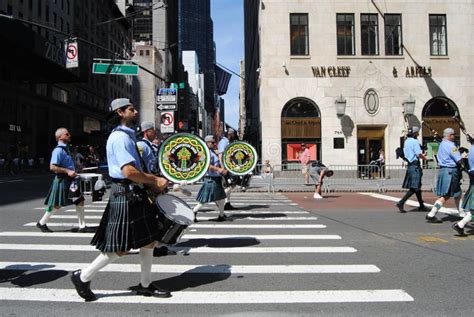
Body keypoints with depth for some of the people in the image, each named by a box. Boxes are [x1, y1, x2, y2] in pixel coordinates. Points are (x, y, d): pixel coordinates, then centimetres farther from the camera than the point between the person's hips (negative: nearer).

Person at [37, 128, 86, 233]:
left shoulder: (66, 148, 13)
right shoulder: (58, 150, -16)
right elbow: (52, 167, -23)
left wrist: (73, 171, 15)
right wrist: (67, 171, -24)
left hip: (70, 179, 9)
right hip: (62, 180, -9)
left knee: (80, 201, 5)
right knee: (57, 205, 2)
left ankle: (82, 226, 11)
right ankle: (42, 223, 21)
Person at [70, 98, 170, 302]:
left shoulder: (127, 135, 17)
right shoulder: (120, 137, -16)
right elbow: (129, 172, -25)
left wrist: (151, 182, 8)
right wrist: (154, 180, -15)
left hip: (135, 194, 10)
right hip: (125, 195, -10)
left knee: (149, 240, 12)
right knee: (120, 249, -2)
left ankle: (145, 285, 24)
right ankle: (83, 277, 16)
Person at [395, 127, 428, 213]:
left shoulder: (406, 141, 15)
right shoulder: (415, 141, -12)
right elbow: (419, 154, -18)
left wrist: (421, 155, 18)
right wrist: (424, 157, 3)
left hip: (410, 165, 9)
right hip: (415, 165, -9)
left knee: (417, 186, 16)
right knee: (414, 188, -8)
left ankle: (421, 205, 24)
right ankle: (401, 203, -16)